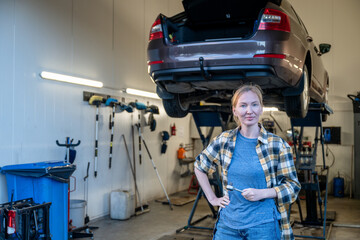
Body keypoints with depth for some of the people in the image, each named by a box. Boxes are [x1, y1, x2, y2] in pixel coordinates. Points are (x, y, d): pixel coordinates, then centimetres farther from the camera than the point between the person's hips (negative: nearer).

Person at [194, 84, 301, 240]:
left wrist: (263, 193, -17)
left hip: (263, 226, -2)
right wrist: (212, 199, 8)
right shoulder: (224, 140, 1)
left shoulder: (277, 145, -7)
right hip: (228, 223, 3)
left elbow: (293, 186, -2)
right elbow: (200, 167, 15)